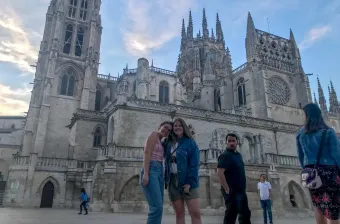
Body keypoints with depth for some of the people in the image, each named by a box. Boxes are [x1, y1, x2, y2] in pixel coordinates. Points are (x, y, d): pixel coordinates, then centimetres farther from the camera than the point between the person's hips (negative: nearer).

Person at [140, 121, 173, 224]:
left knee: (157, 208, 4)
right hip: (151, 170, -9)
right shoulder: (154, 134, 0)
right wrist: (145, 174, -21)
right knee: (157, 207, -18)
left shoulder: (160, 142, 25)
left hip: (159, 172, 9)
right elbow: (147, 153, -12)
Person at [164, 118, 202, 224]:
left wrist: (189, 182, -16)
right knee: (179, 214, 7)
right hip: (172, 181, 4)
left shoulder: (190, 142, -1)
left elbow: (194, 164, -8)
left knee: (196, 213, -8)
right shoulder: (168, 143, 11)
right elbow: (167, 162, 19)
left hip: (187, 181, -3)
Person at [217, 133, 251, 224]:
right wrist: (227, 189, -24)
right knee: (231, 214, -6)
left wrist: (243, 188, 16)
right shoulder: (225, 155, -14)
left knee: (245, 214, 16)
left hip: (240, 190, 9)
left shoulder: (238, 155, 13)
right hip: (232, 191, -9)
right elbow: (219, 172, -24)